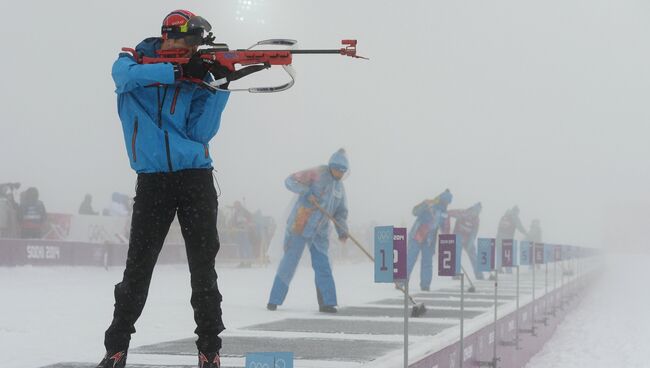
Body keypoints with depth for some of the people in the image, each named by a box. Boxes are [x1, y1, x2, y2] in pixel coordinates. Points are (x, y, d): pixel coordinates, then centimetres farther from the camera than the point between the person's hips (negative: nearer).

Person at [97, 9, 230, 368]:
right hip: (152, 179, -1)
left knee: (203, 267, -2)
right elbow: (127, 76, -21)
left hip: (196, 176, 2)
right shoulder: (132, 62, 5)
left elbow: (200, 132, -2)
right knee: (138, 265, -3)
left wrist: (220, 86, -10)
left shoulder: (198, 78, 8)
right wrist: (179, 70, -25)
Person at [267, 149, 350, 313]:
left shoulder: (339, 186, 11)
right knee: (289, 262, -2)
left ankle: (327, 303, 5)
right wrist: (307, 192, -27)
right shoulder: (316, 174, -10)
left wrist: (342, 230, -3)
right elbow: (290, 181, -12)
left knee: (323, 266, 1)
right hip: (300, 225, -6)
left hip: (320, 232, 6)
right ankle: (274, 300, 7)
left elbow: (341, 211, 14)